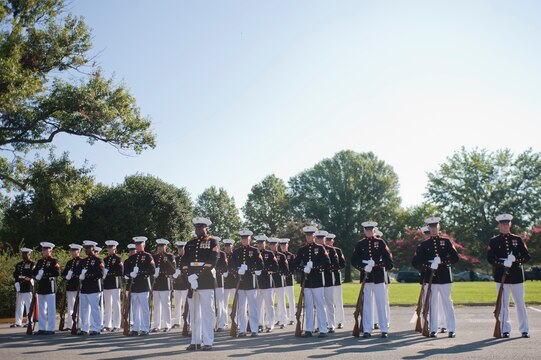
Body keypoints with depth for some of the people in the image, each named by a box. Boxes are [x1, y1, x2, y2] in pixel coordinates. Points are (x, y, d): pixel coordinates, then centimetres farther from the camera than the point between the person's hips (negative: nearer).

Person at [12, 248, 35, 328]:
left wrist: (22, 277, -12)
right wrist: (16, 283, -5)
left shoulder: (32, 264, -1)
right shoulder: (19, 265, 18)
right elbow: (15, 275, 12)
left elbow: (32, 275, -11)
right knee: (19, 305, 7)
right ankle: (18, 322, 12)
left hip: (28, 288, -6)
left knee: (29, 305, -5)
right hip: (19, 288, 6)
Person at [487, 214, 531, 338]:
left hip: (516, 276, 1)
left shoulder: (518, 239, 8)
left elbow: (527, 257, 5)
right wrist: (503, 263, -18)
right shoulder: (494, 241, 4)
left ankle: (524, 329, 13)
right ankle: (505, 330, 8)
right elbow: (490, 258, -3)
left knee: (520, 303, 5)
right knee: (503, 304, 1)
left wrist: (515, 260, -14)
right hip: (501, 277, -1)